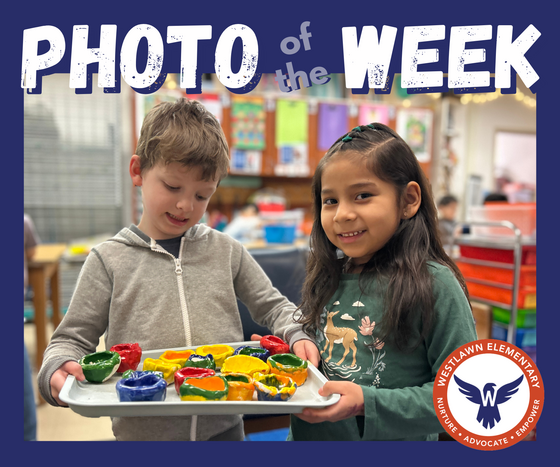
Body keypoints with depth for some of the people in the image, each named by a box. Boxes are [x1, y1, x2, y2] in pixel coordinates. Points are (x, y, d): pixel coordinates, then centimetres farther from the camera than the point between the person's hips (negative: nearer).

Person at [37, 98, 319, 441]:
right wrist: (59, 368, -21)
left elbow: (273, 307, 8)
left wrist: (298, 335, -11)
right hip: (141, 432, -1)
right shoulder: (109, 260, -3)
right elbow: (73, 339, 0)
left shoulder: (227, 251, 1)